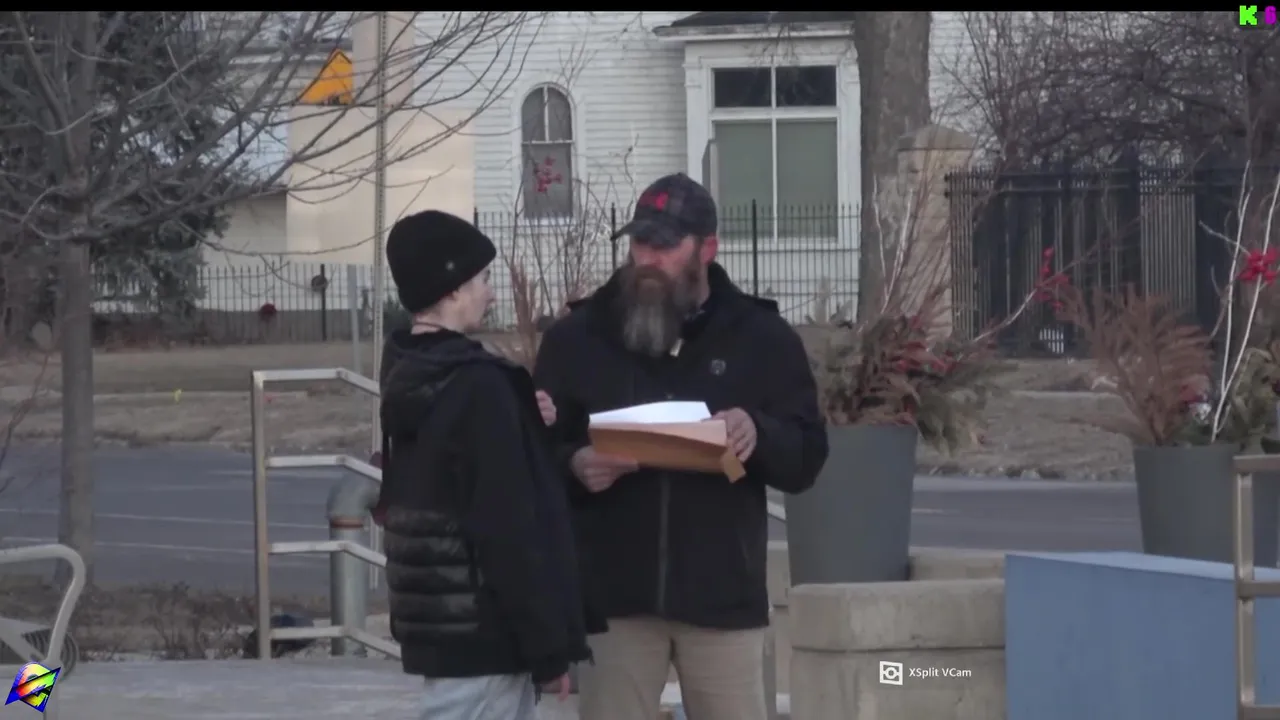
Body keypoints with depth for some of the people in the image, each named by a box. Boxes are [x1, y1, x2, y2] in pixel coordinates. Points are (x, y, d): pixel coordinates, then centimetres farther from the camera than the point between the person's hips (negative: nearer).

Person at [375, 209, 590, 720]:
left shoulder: (407, 377, 11)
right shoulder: (476, 386, -17)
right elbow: (508, 529, -19)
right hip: (480, 630, -9)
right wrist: (548, 647, -15)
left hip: (436, 622, 9)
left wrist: (529, 425, 6)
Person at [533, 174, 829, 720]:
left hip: (722, 594, 0)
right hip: (612, 594, 1)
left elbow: (806, 458, 3)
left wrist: (759, 434, -19)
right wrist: (574, 465, -16)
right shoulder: (577, 337, 6)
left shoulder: (761, 337, 5)